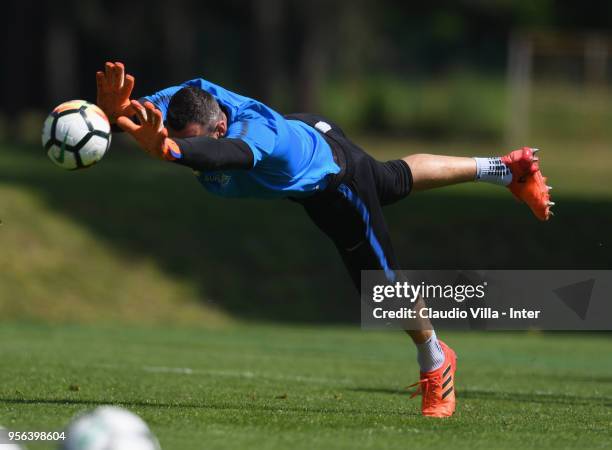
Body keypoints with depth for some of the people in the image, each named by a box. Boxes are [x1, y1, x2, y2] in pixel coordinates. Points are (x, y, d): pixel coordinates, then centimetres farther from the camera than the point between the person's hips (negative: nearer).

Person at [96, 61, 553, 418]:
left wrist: (170, 150, -95)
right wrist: (114, 110, -73)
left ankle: (435, 362, 40)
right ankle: (505, 169, 57)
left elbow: (230, 153, -75)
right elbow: (138, 114, -48)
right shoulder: (186, 99, -33)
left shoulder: (257, 132, -51)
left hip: (334, 177, -7)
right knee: (402, 178, 33)